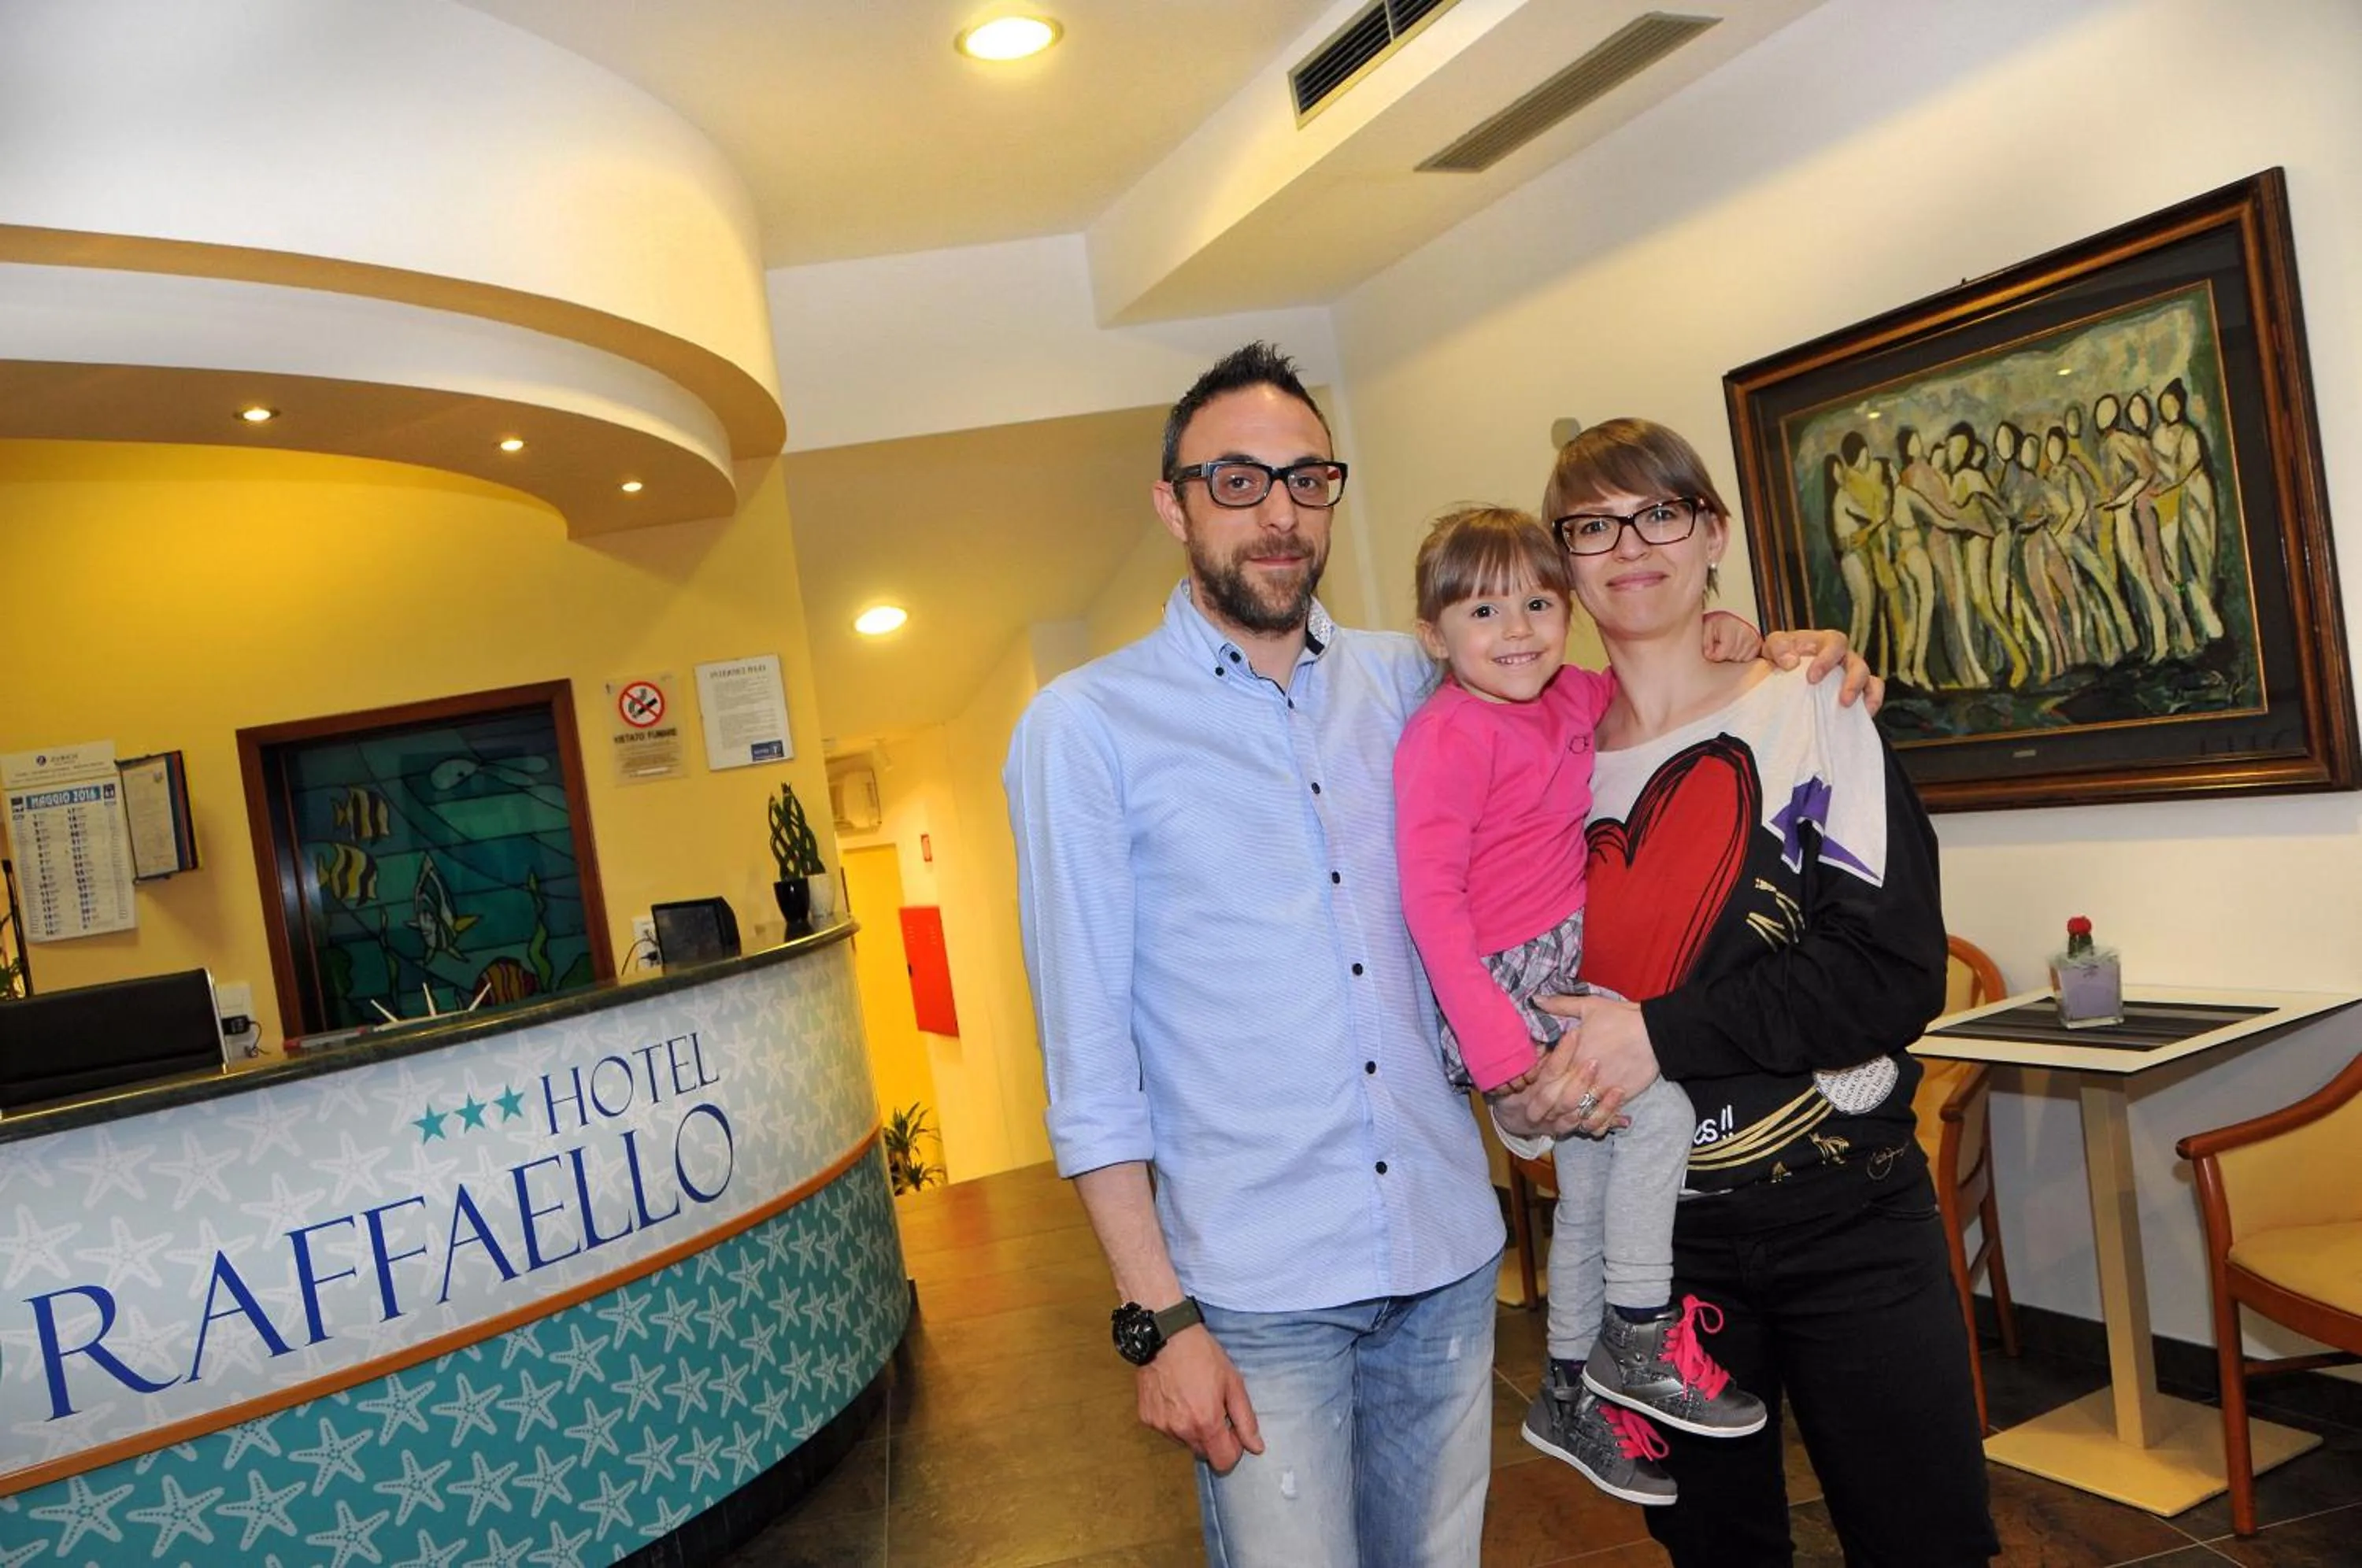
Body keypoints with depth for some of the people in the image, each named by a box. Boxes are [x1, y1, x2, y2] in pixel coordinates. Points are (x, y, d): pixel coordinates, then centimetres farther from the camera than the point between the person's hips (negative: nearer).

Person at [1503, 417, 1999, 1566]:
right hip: (1651, 1235, 2)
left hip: (1846, 1215, -2)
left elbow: (1898, 973, -13)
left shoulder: (1809, 716, -4)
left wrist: (1664, 1035, -21)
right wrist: (1522, 1093, -9)